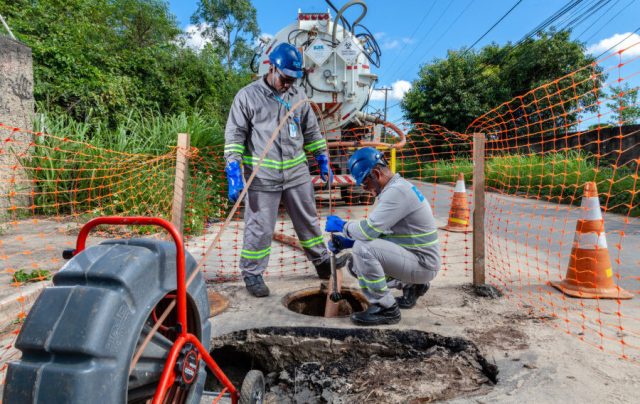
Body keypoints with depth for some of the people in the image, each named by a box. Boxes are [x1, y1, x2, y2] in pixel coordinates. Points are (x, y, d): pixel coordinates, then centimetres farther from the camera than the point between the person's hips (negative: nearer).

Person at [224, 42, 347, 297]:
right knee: (259, 228, 3)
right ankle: (252, 273, 23)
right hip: (262, 178, -4)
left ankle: (321, 260, 37)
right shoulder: (247, 96, -5)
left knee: (308, 220, 17)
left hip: (297, 173, 5)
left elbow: (312, 131, 17)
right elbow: (234, 137, -7)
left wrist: (323, 162, 15)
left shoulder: (298, 95, 8)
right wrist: (234, 173, -15)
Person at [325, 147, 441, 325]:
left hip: (423, 264, -10)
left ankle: (386, 309, -12)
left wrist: (342, 226, -10)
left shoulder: (397, 191, -22)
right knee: (356, 265, 13)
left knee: (363, 250, -26)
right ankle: (411, 286, 20)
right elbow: (376, 231, 16)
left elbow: (369, 229, -29)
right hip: (414, 259, 10)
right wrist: (347, 242, 4)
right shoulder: (394, 188, 12)